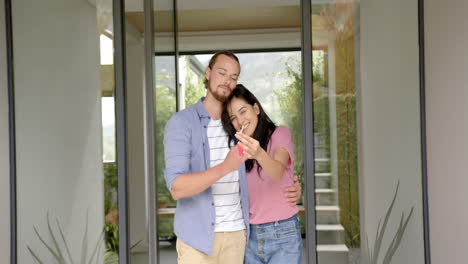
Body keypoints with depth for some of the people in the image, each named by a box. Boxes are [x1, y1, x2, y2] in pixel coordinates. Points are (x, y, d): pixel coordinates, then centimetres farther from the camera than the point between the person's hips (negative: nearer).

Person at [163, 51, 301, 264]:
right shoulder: (180, 123, -11)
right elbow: (176, 188, -22)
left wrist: (290, 190, -4)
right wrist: (225, 167, -37)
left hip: (235, 232, 5)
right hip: (197, 236, -5)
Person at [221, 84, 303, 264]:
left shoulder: (280, 134, -3)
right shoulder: (240, 148, 12)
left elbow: (278, 172, -25)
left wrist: (259, 154, -42)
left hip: (282, 236, -4)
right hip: (250, 236, 4)